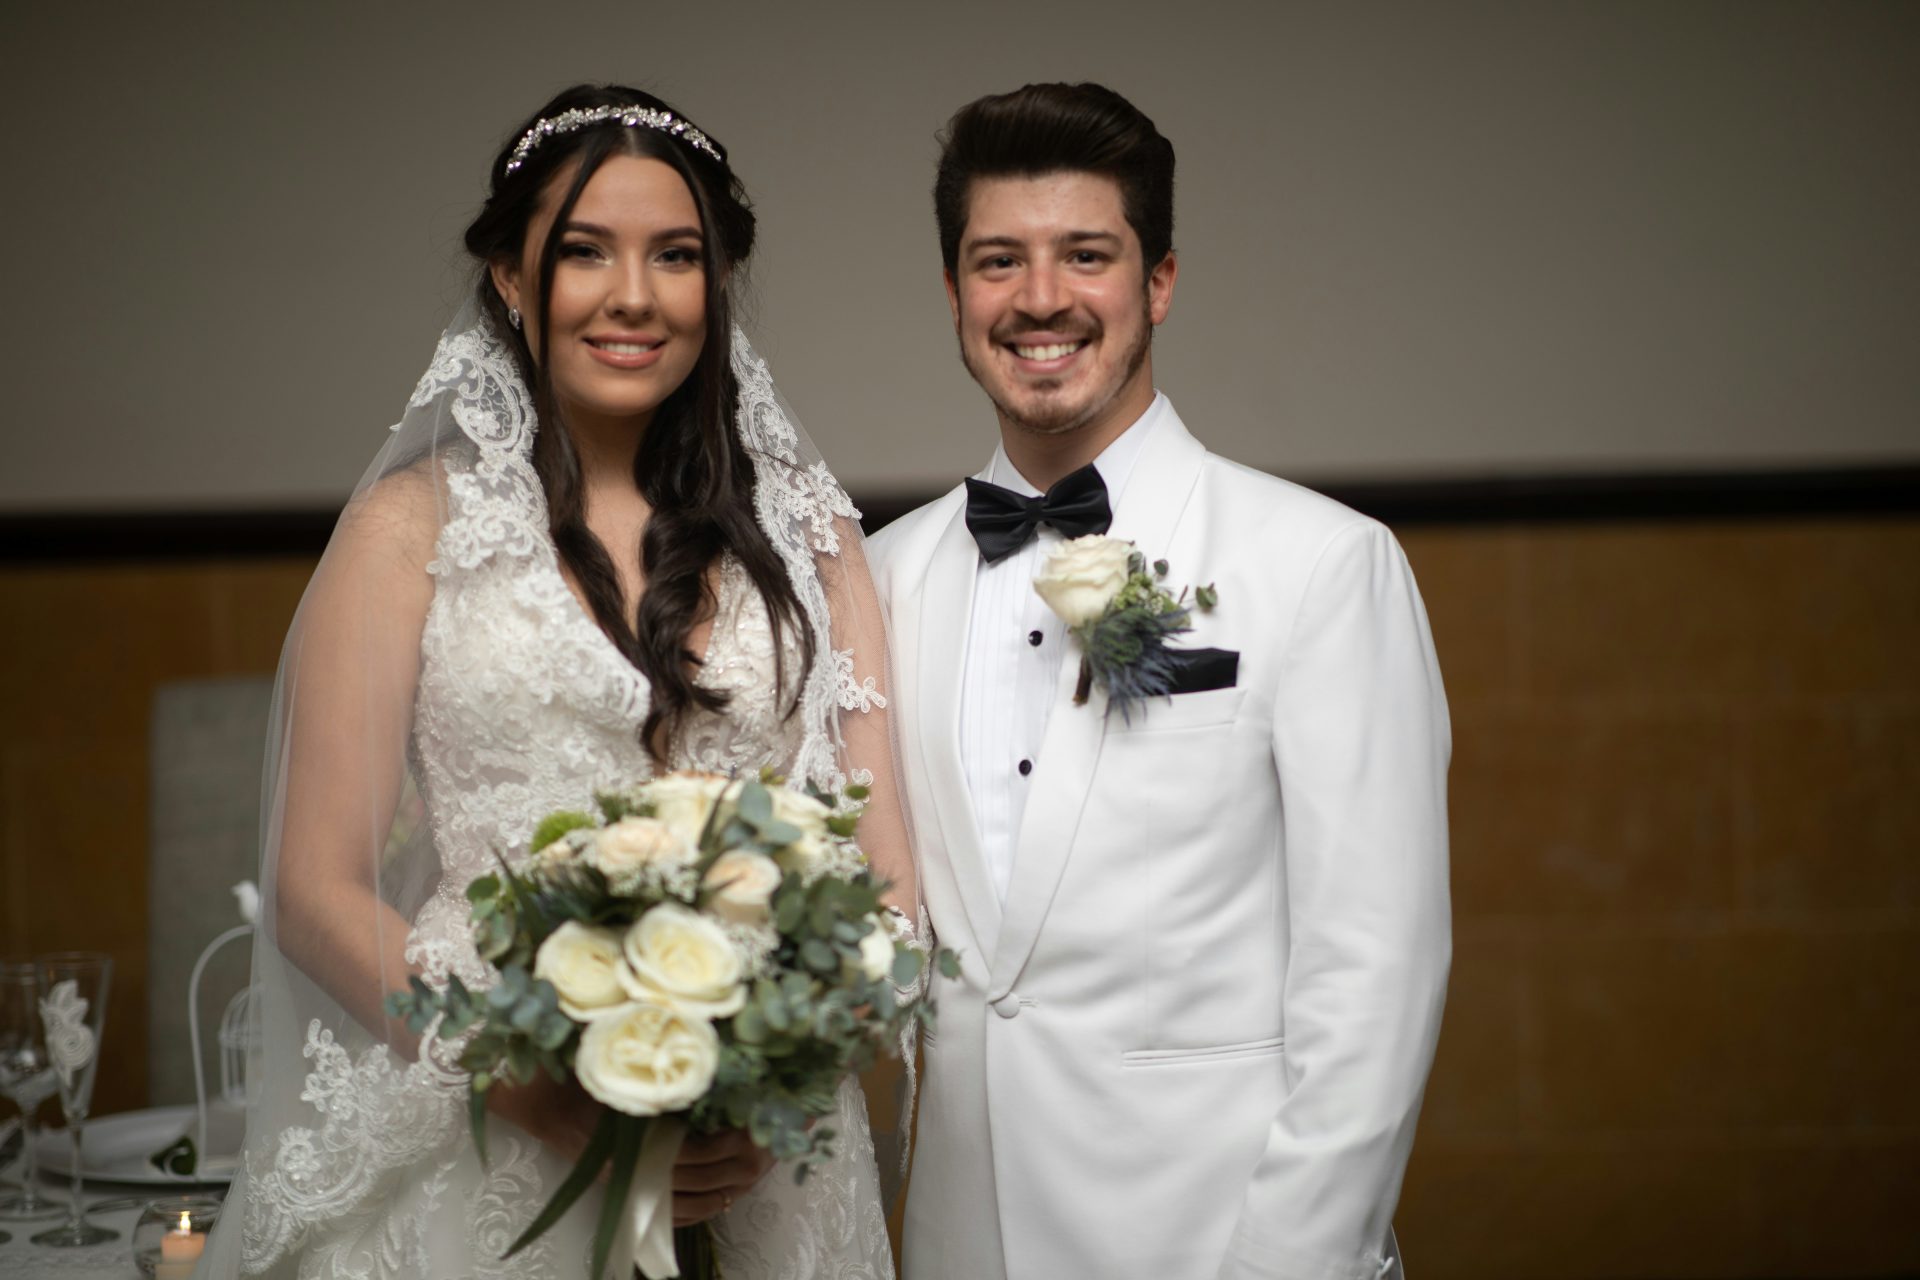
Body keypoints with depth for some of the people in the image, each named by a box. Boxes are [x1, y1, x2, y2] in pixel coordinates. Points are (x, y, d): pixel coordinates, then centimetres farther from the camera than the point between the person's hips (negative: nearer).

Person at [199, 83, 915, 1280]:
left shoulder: (806, 530, 8)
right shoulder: (417, 524, 2)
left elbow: (884, 888, 3)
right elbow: (319, 890, -3)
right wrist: (542, 1088, -17)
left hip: (762, 1177, 2)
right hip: (479, 1165, -2)